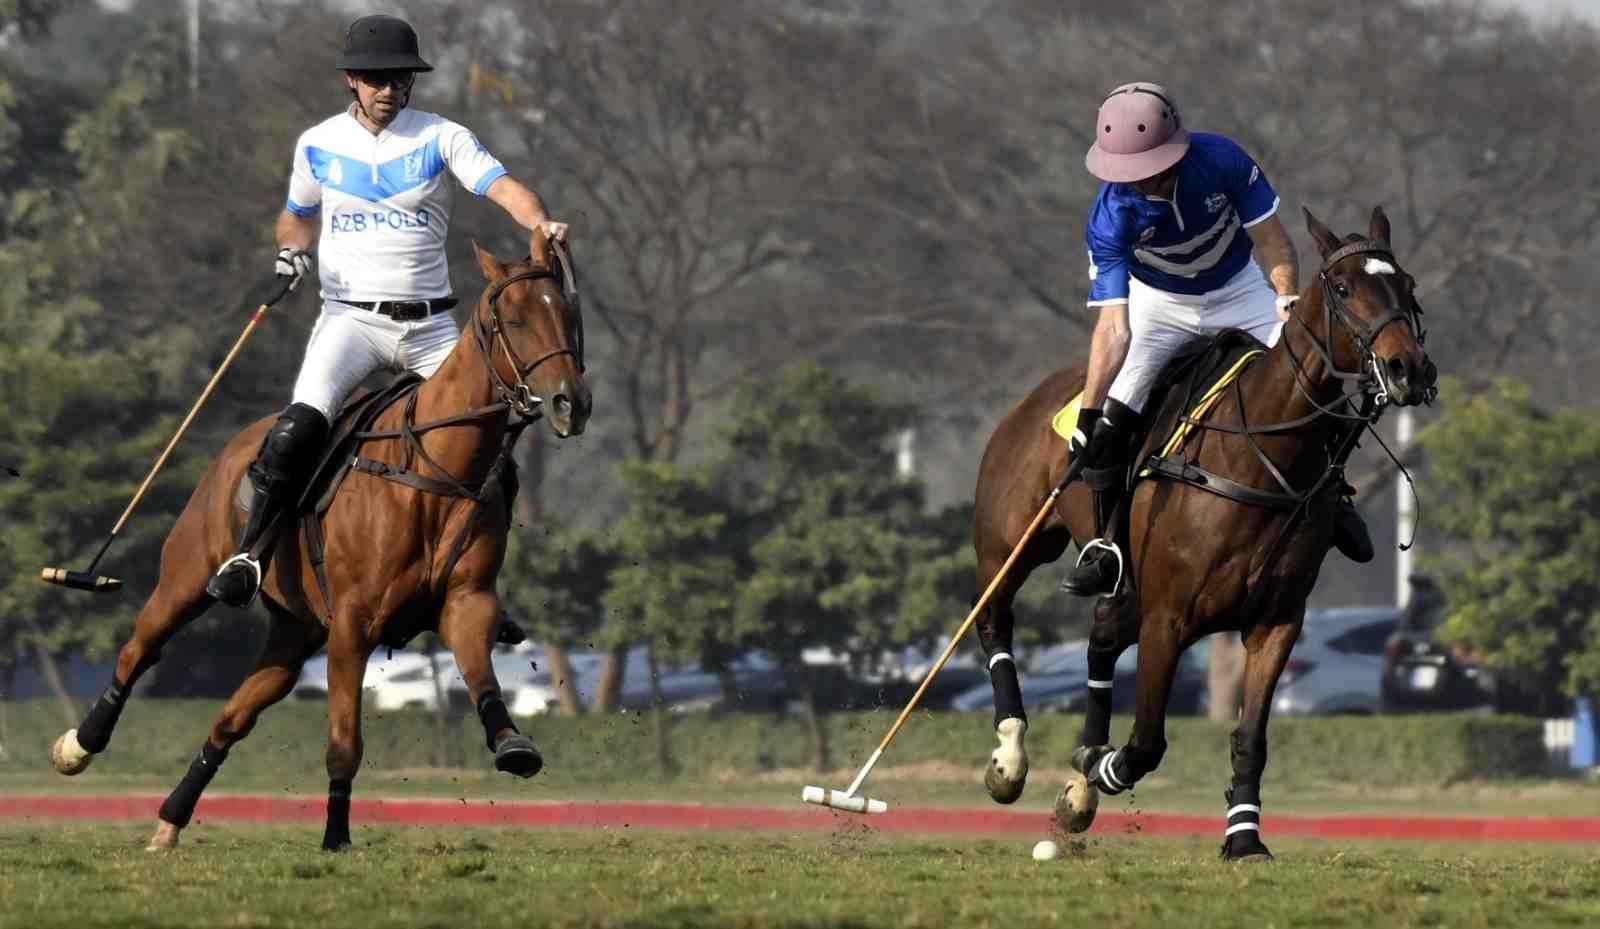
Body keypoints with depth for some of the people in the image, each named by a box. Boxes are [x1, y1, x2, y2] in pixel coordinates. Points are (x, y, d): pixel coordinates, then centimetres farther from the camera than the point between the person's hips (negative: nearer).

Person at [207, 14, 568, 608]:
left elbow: (502, 187, -14)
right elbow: (298, 217, 21)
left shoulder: (440, 138, 0)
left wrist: (539, 224, -35)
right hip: (349, 315, -1)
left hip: (430, 324, 1)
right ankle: (250, 553, -20)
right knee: (302, 423, -26)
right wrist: (293, 250, -2)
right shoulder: (318, 145, 5)